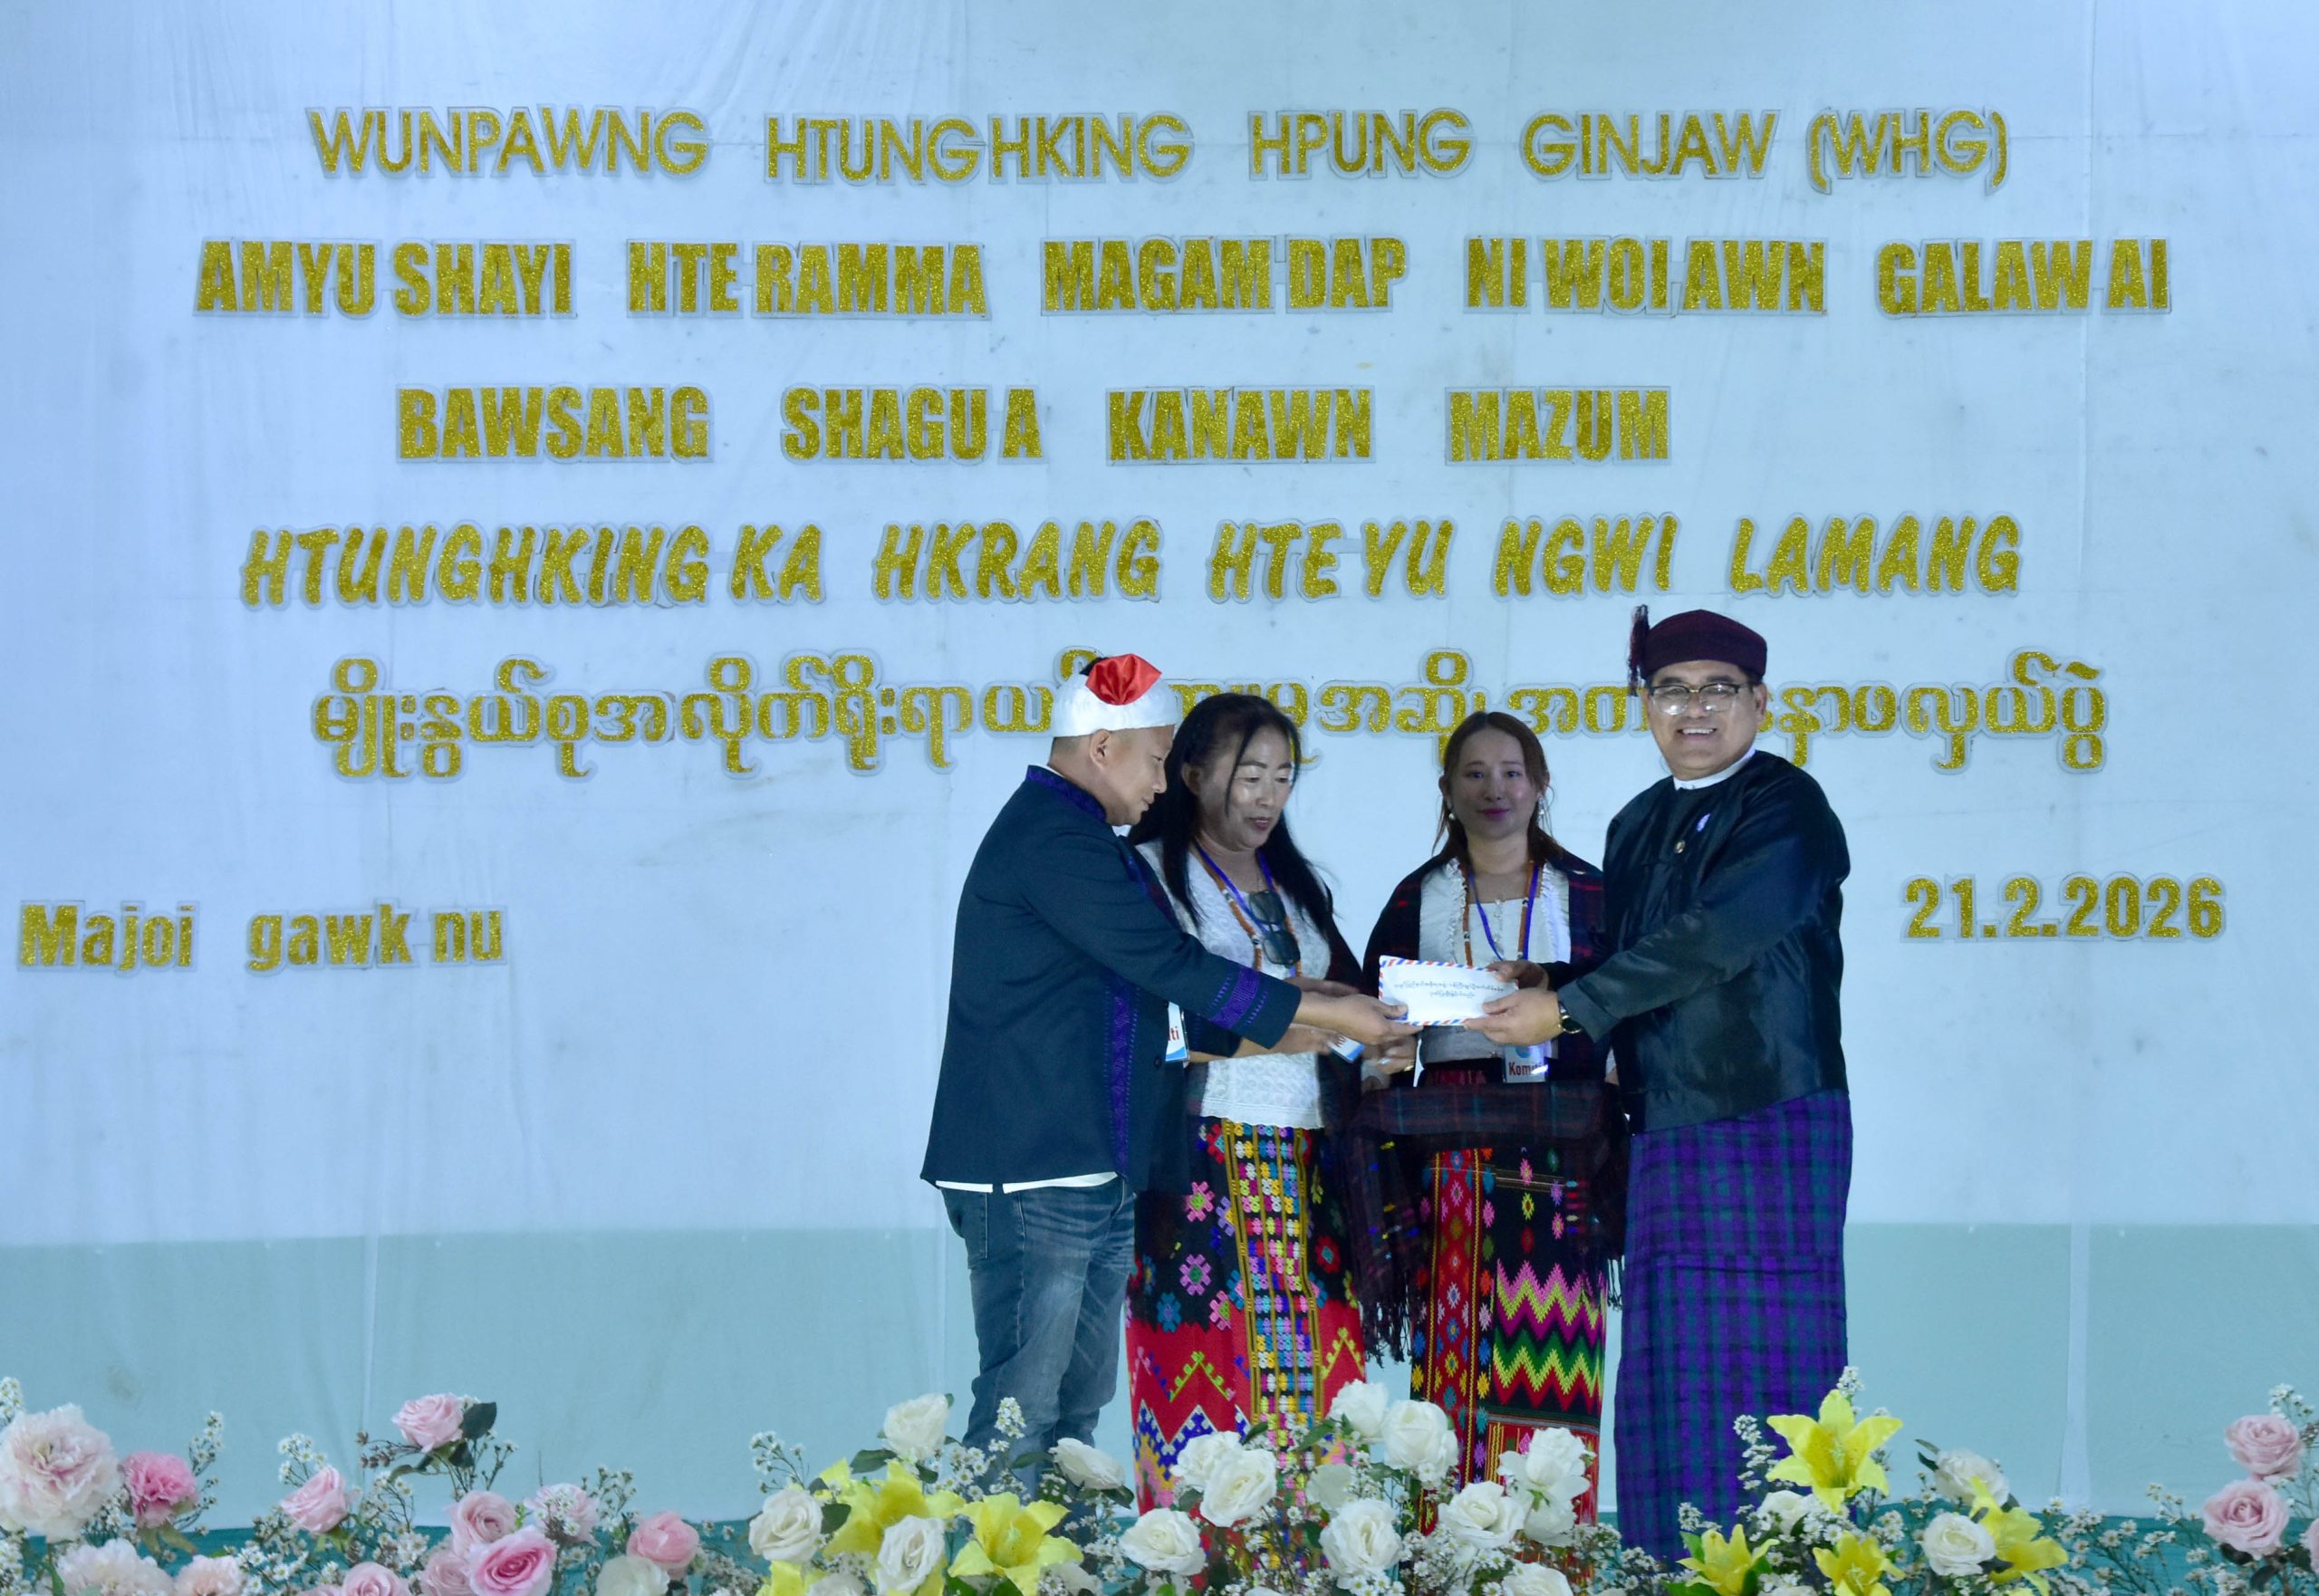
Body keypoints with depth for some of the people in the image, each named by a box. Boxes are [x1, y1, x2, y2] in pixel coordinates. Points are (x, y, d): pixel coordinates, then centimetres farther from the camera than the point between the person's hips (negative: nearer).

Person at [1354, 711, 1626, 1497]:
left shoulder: (1584, 894, 11)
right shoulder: (1419, 898, 14)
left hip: (1558, 1156, -1)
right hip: (1452, 1152, 1)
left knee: (1549, 1344, -9)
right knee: (1455, 1342, -7)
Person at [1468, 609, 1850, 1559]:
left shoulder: (1786, 811, -6)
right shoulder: (1639, 827, 18)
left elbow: (1710, 942, -18)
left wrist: (1568, 1009, -17)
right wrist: (1538, 991, 5)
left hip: (1770, 1132, -7)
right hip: (1664, 1134, 7)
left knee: (1765, 1374, -9)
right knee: (1668, 1385, 4)